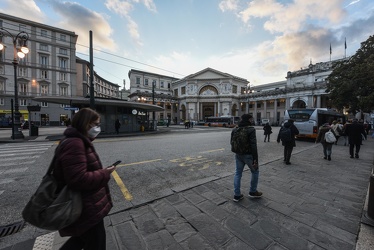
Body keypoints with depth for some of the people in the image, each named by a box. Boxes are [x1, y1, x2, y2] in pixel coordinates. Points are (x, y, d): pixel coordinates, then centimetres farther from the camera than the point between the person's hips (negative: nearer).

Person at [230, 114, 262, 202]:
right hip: (248, 155, -5)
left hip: (238, 155, 6)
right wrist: (255, 159, -18)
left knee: (238, 173, 14)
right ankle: (253, 192, 32)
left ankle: (237, 195, 20)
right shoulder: (251, 129, -15)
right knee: (255, 172, 18)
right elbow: (253, 145, -20)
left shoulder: (235, 129, 4)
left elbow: (231, 142, 10)